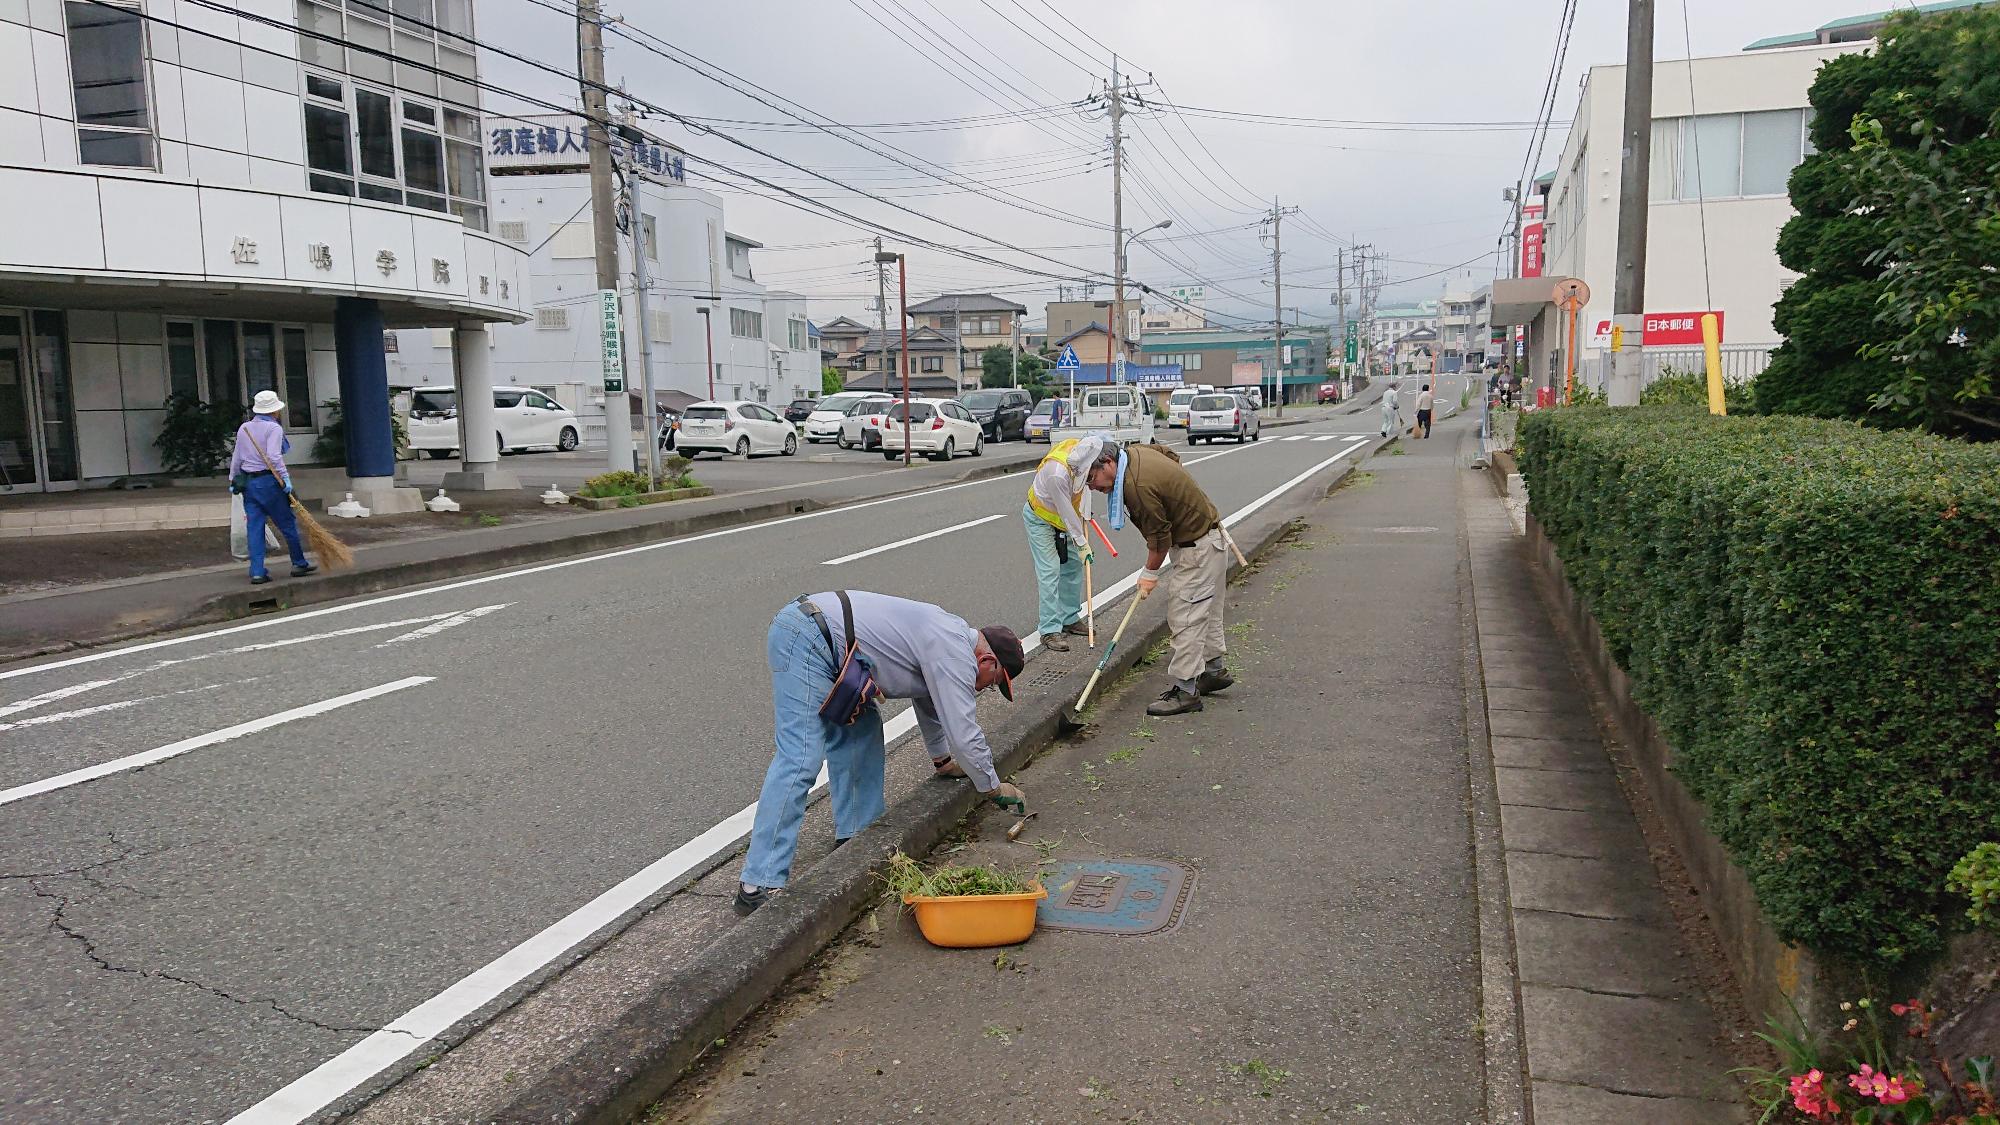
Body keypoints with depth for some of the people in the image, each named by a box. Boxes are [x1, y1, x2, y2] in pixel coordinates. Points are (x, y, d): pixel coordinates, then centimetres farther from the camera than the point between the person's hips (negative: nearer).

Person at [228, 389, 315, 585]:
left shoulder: (243, 428, 11)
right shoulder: (273, 428, -8)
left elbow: (236, 458, 15)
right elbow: (274, 457, -19)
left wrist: (233, 480, 24)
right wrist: (285, 477, -17)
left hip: (247, 482, 6)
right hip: (268, 481, -6)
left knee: (254, 528, 4)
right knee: (287, 524, 6)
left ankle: (257, 572, 1)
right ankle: (299, 564, 15)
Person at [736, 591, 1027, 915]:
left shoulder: (950, 635, 22)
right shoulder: (955, 654, -8)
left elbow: (929, 703, 39)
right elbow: (963, 733, -8)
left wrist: (943, 761, 50)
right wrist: (995, 788, 7)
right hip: (806, 639, -11)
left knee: (861, 730, 18)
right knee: (800, 760, -15)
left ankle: (856, 835, 25)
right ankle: (759, 885, -17)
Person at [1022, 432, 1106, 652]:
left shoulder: (1078, 447, -19)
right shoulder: (1057, 473, -41)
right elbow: (1066, 512, -28)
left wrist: (1083, 514, 6)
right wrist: (1082, 543, -18)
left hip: (1062, 516, 8)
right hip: (1039, 519, -8)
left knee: (1074, 565, 11)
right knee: (1049, 572, -12)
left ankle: (1070, 619, 24)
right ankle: (1050, 631, -9)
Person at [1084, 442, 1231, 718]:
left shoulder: (1137, 486, -30)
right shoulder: (1134, 451, -1)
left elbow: (1159, 537, -21)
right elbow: (1170, 454, 21)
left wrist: (1150, 573, -6)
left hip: (1198, 548, -10)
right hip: (1210, 534, 10)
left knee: (1185, 617, -7)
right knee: (1206, 611, 20)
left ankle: (1186, 691, -3)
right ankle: (1215, 668, 33)